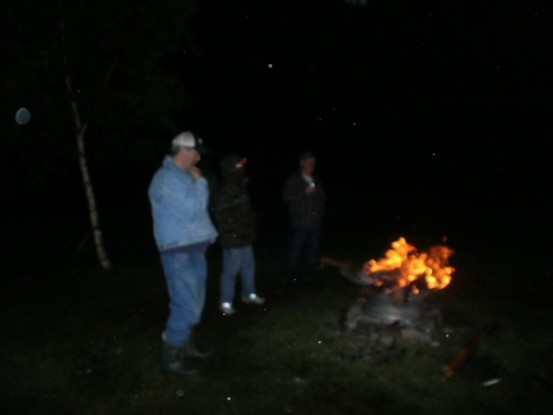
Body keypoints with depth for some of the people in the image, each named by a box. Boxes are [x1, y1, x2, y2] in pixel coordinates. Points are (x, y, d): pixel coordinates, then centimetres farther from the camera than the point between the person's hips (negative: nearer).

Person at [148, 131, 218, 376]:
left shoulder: (181, 175, 15)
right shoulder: (168, 177, -17)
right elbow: (193, 209, -23)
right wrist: (200, 181, -12)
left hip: (193, 248, 10)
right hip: (179, 252, -10)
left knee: (194, 302, 18)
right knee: (186, 306, -7)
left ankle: (186, 345, 34)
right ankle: (169, 357, 9)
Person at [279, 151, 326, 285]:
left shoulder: (317, 180, 15)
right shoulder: (293, 179, 0)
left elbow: (322, 197, 24)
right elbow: (286, 195, -11)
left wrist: (321, 212, 11)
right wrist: (304, 192, -17)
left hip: (315, 222, 5)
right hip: (299, 223, -5)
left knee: (313, 250, 9)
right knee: (295, 251, -4)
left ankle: (307, 275, 22)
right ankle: (286, 277, 8)